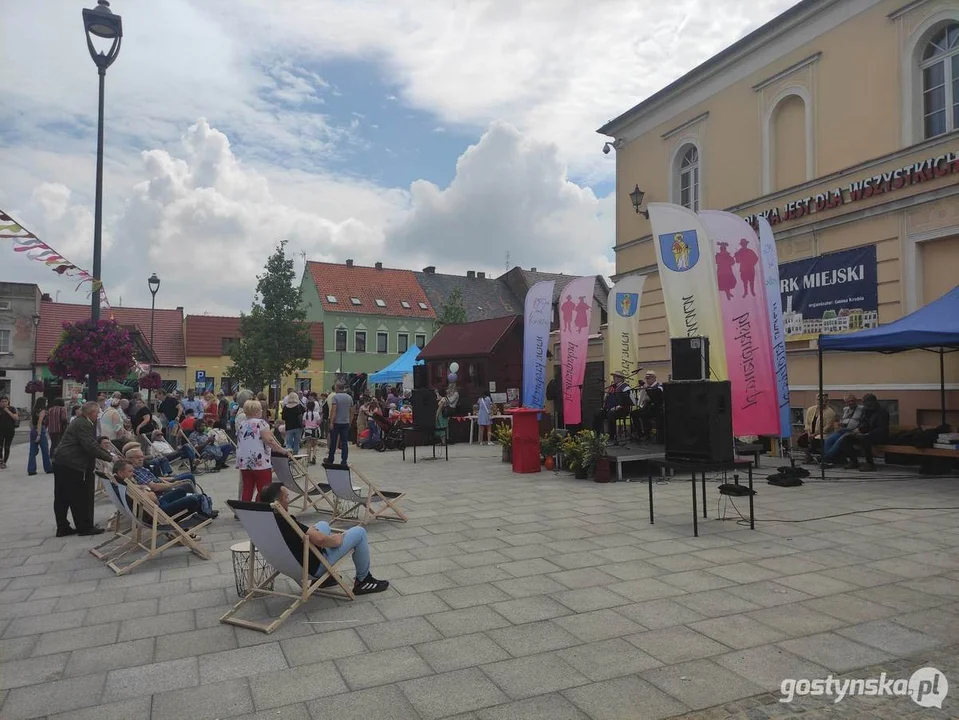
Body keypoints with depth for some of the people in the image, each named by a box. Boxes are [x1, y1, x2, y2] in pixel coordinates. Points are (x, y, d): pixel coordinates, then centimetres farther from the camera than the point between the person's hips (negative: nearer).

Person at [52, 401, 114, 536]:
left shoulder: (80, 422, 17)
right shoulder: (83, 424, -16)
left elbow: (92, 444, 20)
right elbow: (90, 446, -23)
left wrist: (109, 454, 13)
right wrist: (110, 458, -20)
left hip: (61, 463, 10)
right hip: (71, 465, -10)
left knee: (62, 498, 13)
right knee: (80, 498, -2)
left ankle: (62, 528, 20)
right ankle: (85, 527, 6)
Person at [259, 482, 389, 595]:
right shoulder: (284, 523, -34)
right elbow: (319, 539, -35)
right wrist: (336, 540, -14)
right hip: (314, 566, -9)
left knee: (323, 525, 31)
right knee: (359, 532, 1)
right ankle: (363, 582, 18)